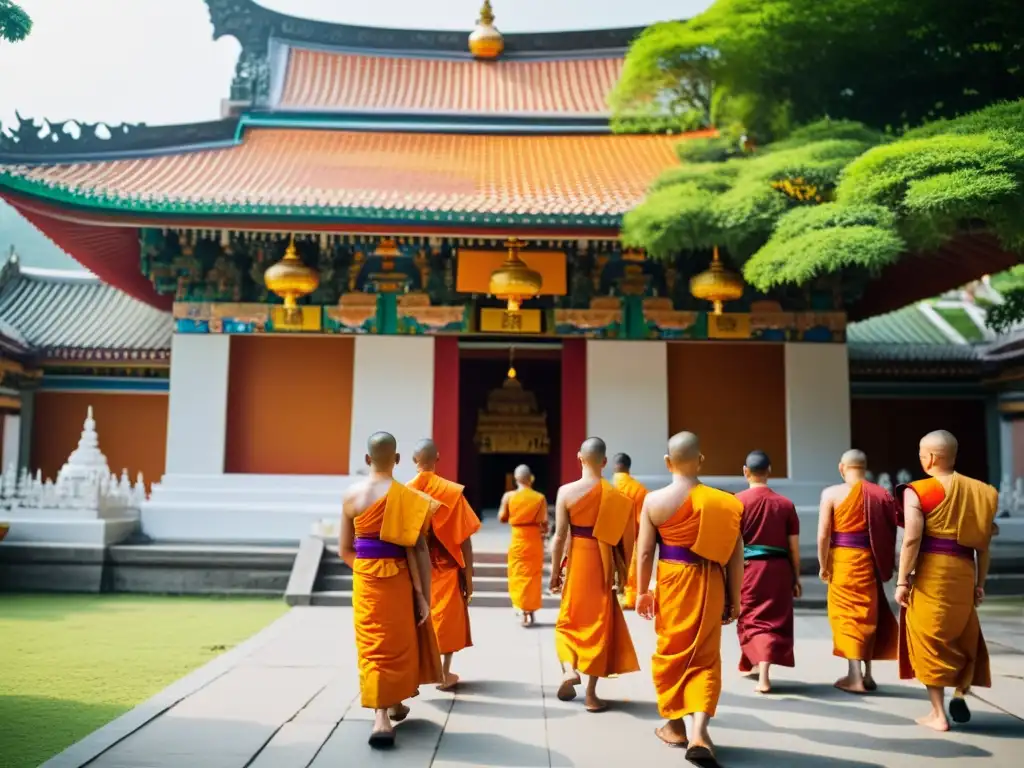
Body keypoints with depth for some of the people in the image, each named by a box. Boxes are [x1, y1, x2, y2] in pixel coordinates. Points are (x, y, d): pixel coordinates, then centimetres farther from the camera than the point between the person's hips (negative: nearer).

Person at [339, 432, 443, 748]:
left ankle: (382, 715, 6)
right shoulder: (407, 496, -11)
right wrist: (422, 594, -6)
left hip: (364, 581, 2)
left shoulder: (351, 494, -1)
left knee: (372, 645, 11)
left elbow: (344, 549, 3)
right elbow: (415, 549, -11)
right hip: (396, 579, -2)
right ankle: (394, 704, 30)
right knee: (395, 645, 15)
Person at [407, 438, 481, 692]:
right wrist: (469, 575, -3)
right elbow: (464, 538, -11)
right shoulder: (451, 491, -12)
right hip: (445, 566, -2)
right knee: (447, 617, 13)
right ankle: (445, 673, 17)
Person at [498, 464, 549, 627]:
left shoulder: (509, 496, -9)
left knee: (519, 575, 11)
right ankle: (531, 610, 19)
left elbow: (502, 518, 1)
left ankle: (524, 612, 6)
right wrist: (543, 533, 14)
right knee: (533, 575, 13)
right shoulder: (540, 498, -9)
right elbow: (544, 523, -5)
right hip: (535, 541, 1)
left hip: (517, 540, 0)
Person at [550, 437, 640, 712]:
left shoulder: (566, 492, -9)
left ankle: (569, 669, -2)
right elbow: (622, 539, -2)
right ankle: (591, 694, 12)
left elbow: (560, 536, -9)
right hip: (602, 563, 1)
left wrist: (554, 571, 1)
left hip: (576, 561, 0)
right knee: (599, 622, 8)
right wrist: (621, 571, 10)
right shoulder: (616, 496, -5)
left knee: (570, 619, 19)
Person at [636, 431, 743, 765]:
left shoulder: (654, 500, -8)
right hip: (710, 585, 1)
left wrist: (642, 591, 6)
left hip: (672, 582, -1)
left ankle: (675, 726, 28)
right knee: (705, 657, 9)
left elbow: (645, 552, -6)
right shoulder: (724, 502, -4)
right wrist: (734, 598, 8)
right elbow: (735, 555, -1)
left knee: (670, 652, 15)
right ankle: (700, 731, -4)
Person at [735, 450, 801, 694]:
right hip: (779, 569, 2)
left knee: (752, 619, 13)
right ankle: (762, 672, 11)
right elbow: (794, 546, 4)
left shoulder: (738, 501, -5)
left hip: (749, 568, -2)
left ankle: (756, 663, 16)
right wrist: (796, 578, 14)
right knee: (775, 620, 11)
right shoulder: (785, 503, 2)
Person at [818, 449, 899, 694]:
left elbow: (823, 534, -10)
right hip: (871, 560, 4)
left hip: (842, 558, -4)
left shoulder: (832, 493, -6)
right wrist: (885, 563, 11)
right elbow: (891, 530, 2)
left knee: (847, 614, 4)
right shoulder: (882, 494, 3)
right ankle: (867, 674, 24)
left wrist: (823, 565, 0)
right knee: (868, 614, 16)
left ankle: (855, 676, 2)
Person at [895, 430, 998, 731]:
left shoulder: (918, 491, -9)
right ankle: (960, 693, 15)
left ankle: (937, 714, 7)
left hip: (930, 574, -4)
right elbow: (983, 544, 10)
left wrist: (902, 581, -9)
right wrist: (980, 583, 17)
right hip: (964, 574, 5)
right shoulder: (980, 492, 7)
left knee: (929, 638, 4)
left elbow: (912, 540, -14)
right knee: (964, 636, 24)